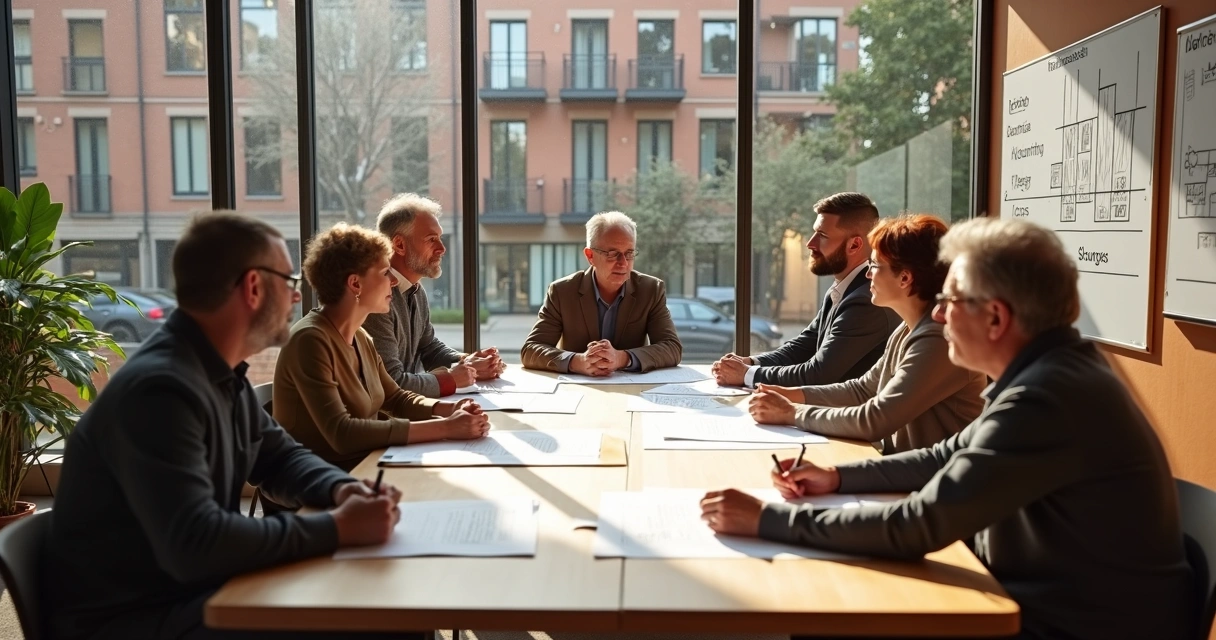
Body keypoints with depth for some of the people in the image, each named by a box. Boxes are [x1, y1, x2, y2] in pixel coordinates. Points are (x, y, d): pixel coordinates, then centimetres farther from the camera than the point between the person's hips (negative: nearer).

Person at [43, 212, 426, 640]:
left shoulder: (223, 374, 4)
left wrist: (341, 489, -6)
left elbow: (279, 455, 15)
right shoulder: (160, 387, -27)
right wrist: (338, 528, -29)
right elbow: (195, 545, -36)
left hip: (195, 591, 9)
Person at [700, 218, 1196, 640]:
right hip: (1047, 598, 9)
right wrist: (839, 477, 6)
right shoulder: (1050, 370, 3)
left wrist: (766, 519, -24)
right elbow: (953, 456, 15)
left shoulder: (1045, 398, -29)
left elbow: (914, 528, -29)